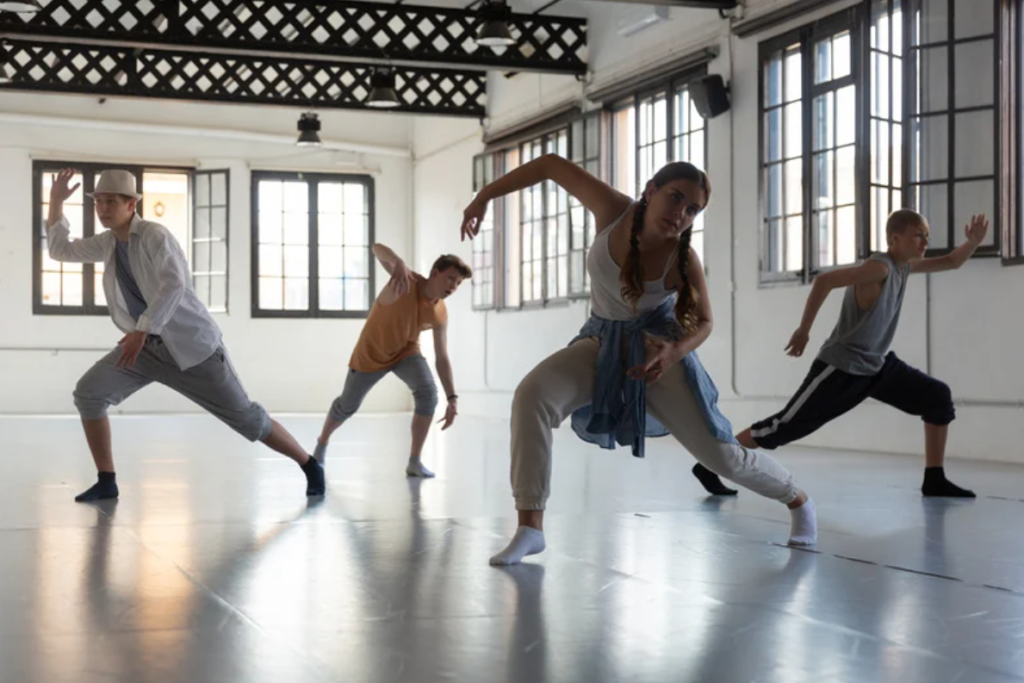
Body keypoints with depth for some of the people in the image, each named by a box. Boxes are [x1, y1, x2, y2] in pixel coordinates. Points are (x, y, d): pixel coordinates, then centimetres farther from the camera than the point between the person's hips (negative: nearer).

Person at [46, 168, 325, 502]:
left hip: (191, 344, -6)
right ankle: (106, 482, 0)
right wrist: (56, 201, 3)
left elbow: (174, 284, -32)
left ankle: (310, 466, 12)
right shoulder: (109, 241, 6)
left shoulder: (154, 235, -17)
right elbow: (60, 250, 15)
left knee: (243, 416, -4)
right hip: (148, 346, 6)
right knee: (88, 393, -11)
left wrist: (141, 330, -38)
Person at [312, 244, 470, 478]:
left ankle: (415, 461, -14)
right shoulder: (406, 280, -30)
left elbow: (442, 358, -11)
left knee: (427, 392, -24)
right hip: (370, 353, -2)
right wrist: (399, 264, -66)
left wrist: (452, 398, -19)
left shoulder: (440, 314, -18)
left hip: (406, 351, 3)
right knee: (348, 405, 12)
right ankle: (322, 443, 45)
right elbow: (378, 248, -45)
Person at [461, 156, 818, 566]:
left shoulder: (683, 261, -23)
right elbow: (551, 165, -11)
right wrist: (484, 197, -12)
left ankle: (798, 501, 33)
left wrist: (675, 352, -29)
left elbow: (703, 322, -8)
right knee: (531, 395, -26)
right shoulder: (613, 210, -21)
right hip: (603, 343, 2)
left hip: (657, 348, -2)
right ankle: (530, 527, -22)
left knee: (720, 454, 1)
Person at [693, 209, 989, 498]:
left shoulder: (904, 265, 7)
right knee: (786, 425, -8)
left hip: (877, 364, 9)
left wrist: (974, 242, 0)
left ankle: (934, 480, 10)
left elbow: (951, 262, 20)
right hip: (841, 367, -9)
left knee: (938, 398, 3)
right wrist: (803, 329, -23)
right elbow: (825, 280, -29)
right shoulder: (879, 267, -21)